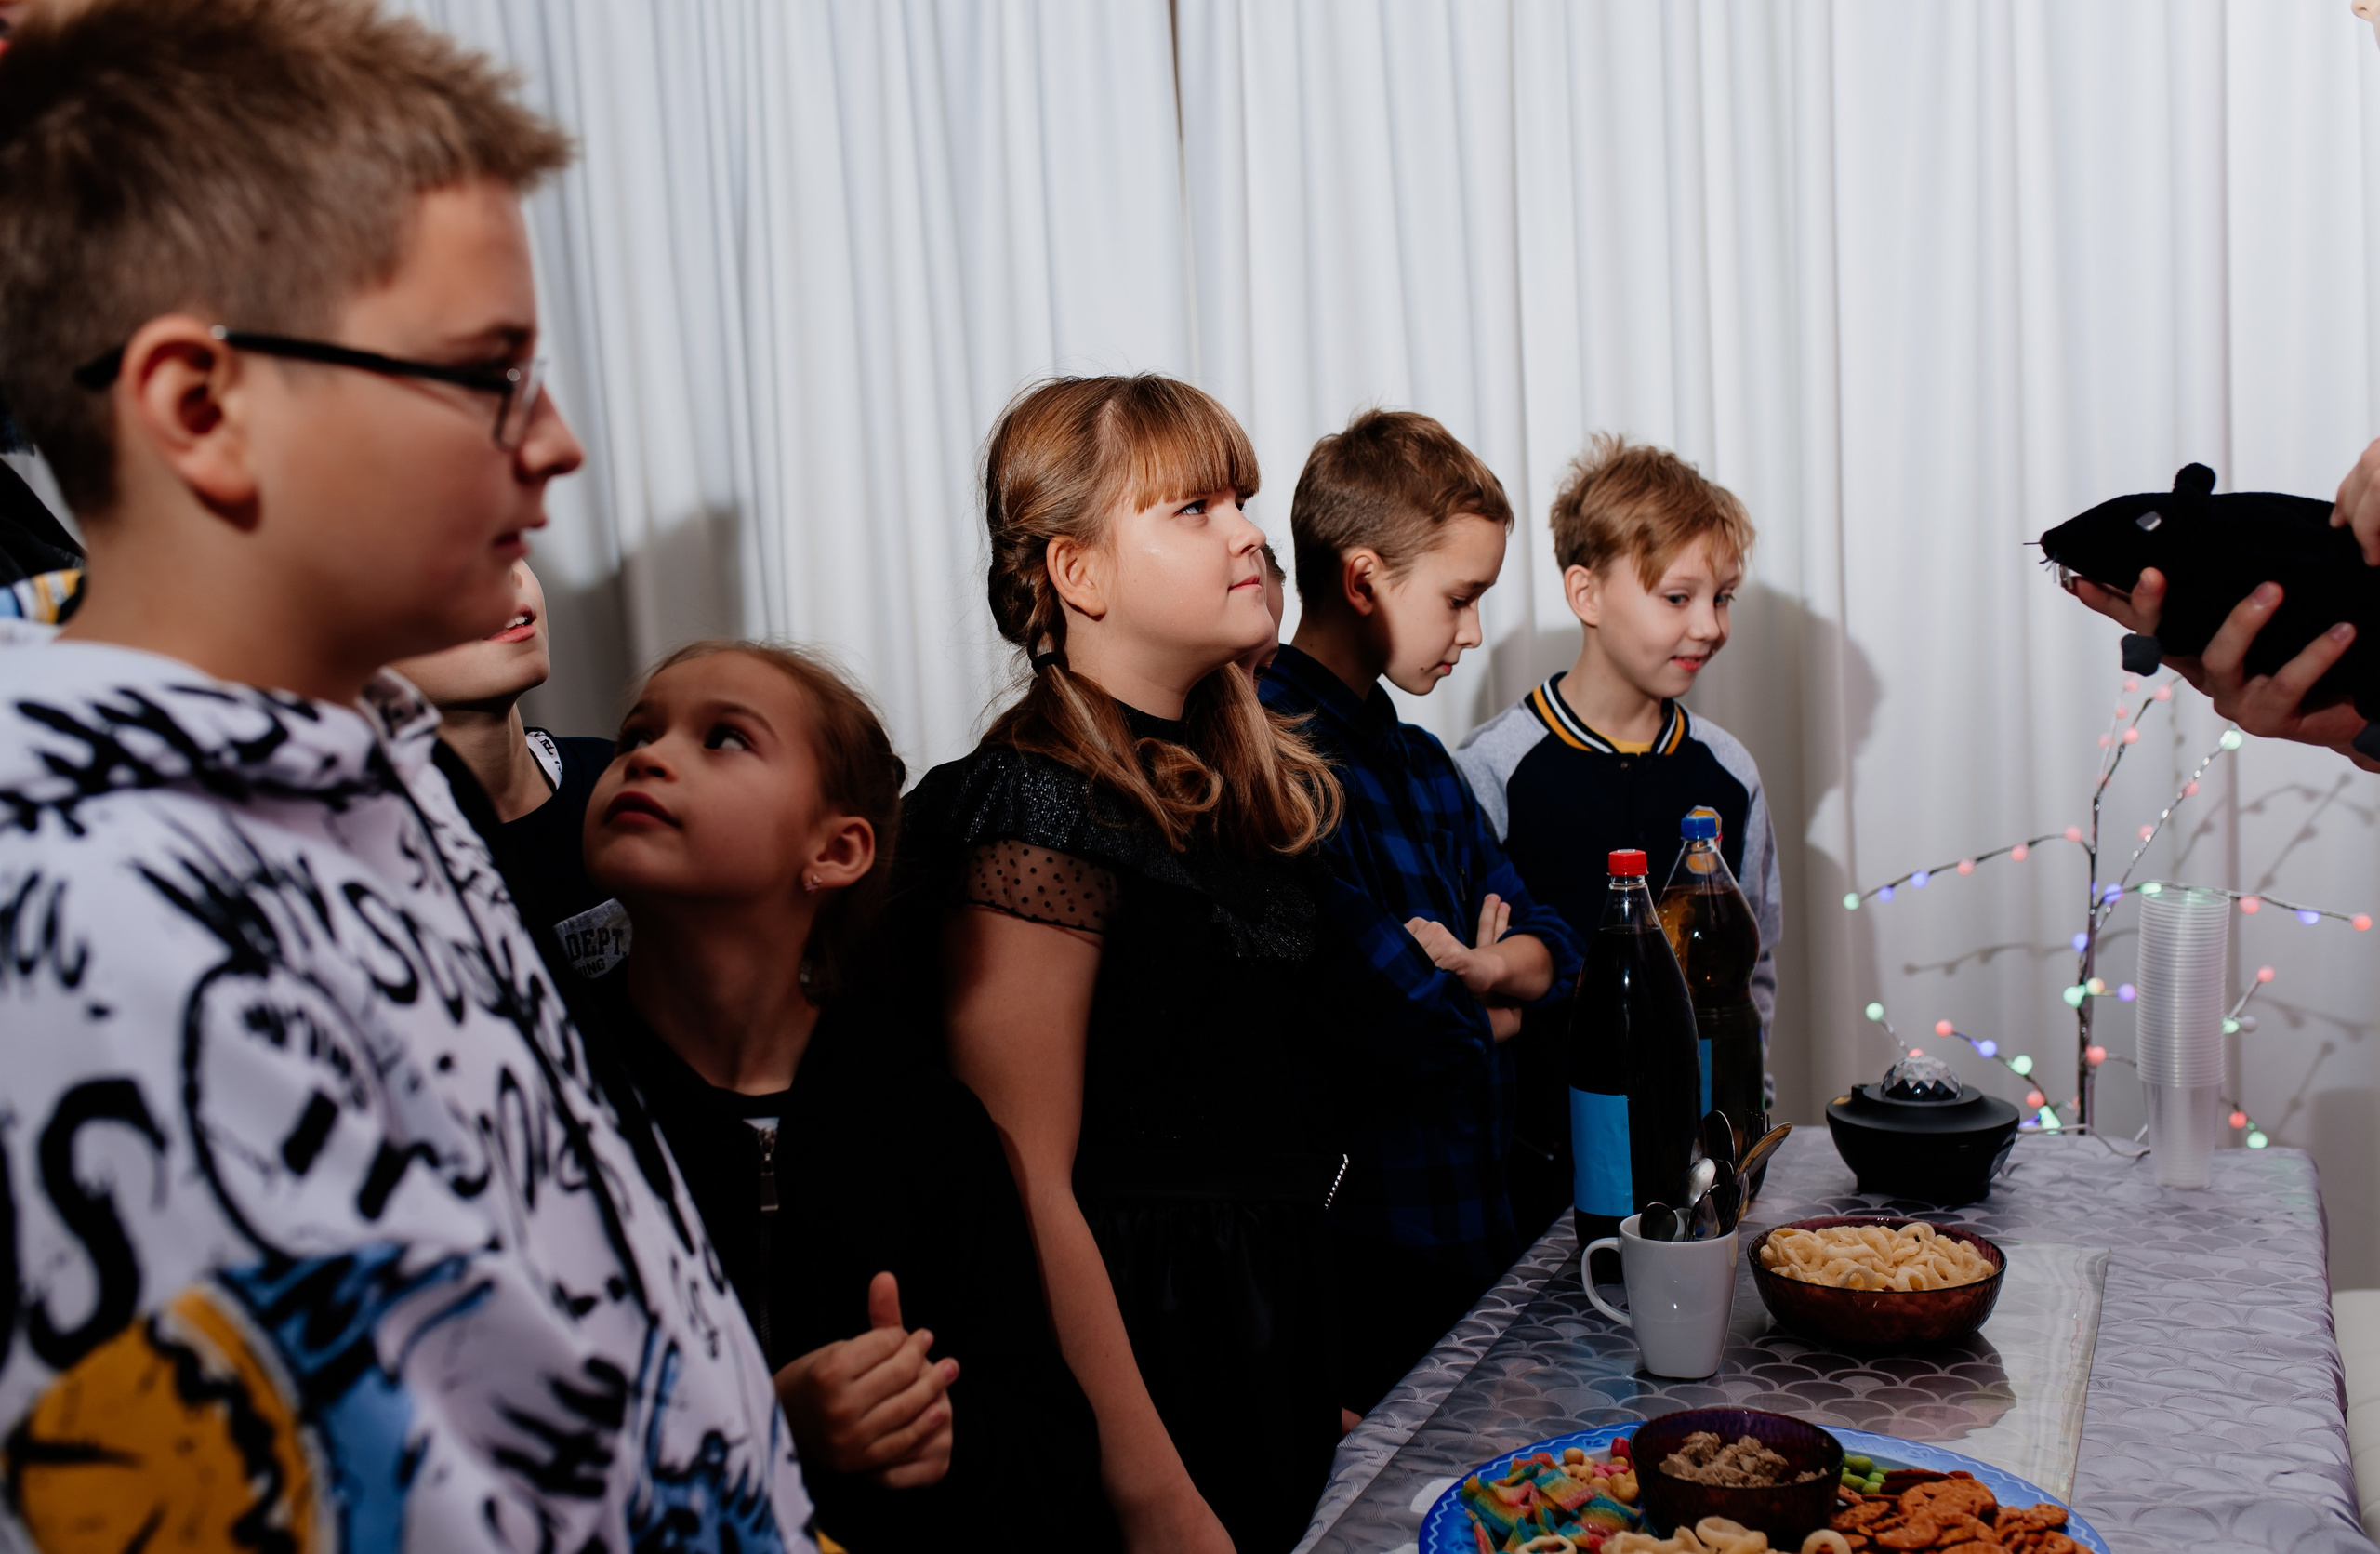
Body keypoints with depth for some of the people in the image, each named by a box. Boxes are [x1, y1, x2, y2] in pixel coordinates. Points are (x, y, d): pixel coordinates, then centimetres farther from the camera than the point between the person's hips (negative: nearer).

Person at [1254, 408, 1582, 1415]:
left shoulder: (1420, 760, 12)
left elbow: (1554, 952, 12)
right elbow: (1400, 1023, -25)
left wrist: (1487, 967, -11)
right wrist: (1492, 1011, -4)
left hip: (1478, 1231, 9)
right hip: (1366, 1265, -9)